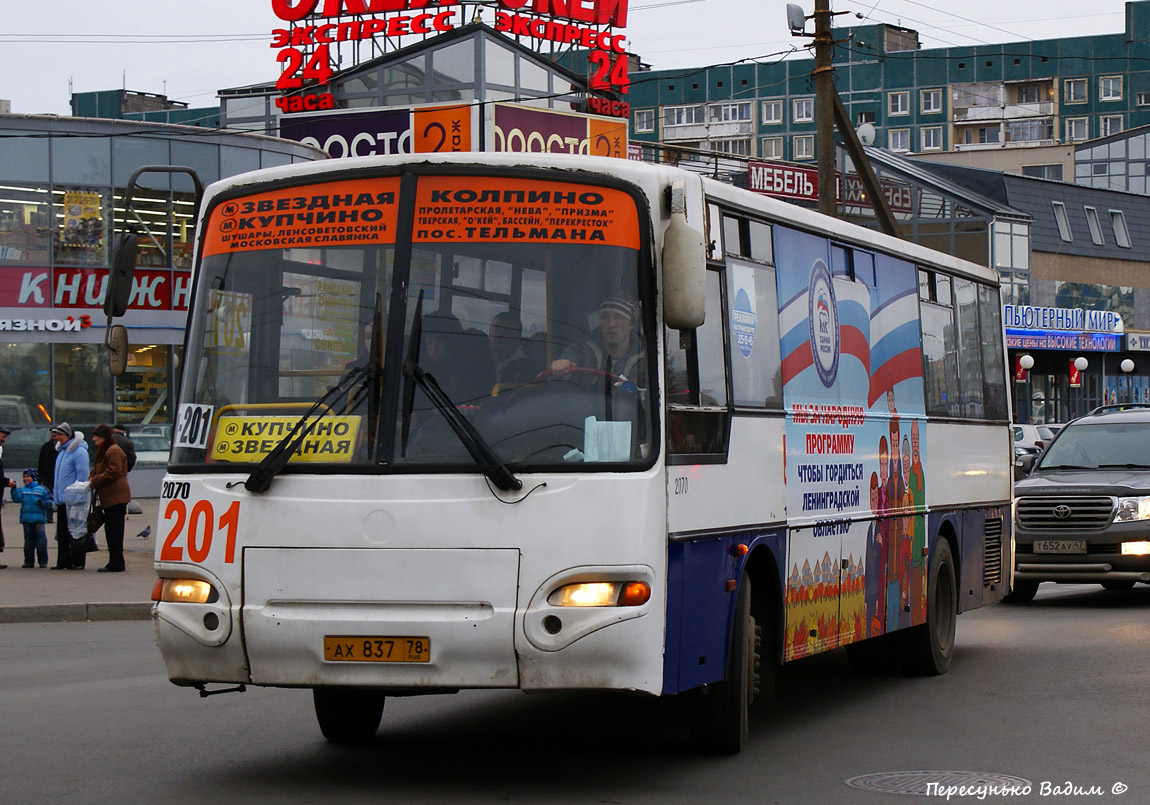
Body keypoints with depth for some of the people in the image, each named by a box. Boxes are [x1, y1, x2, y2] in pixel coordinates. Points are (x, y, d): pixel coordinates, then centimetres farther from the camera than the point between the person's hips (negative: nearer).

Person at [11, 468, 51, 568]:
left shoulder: (42, 489, 6)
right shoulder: (22, 490, 13)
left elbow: (50, 501, 7)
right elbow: (17, 498, -2)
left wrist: (44, 503, -12)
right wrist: (14, 489, -12)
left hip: (38, 519, -3)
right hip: (26, 519, 3)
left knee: (41, 541, -6)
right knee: (28, 541, 7)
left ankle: (43, 561, 1)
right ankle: (29, 561, 14)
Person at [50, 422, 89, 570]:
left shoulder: (79, 451, -13)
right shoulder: (61, 450, 16)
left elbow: (82, 475, -16)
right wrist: (55, 495, 20)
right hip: (61, 500, 9)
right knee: (62, 532, 11)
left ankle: (78, 562, 1)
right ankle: (63, 561, 16)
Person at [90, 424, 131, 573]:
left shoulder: (113, 451, -12)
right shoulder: (104, 450, 22)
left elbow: (113, 472, -19)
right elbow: (99, 470, 29)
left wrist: (94, 481, -14)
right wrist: (92, 479, 8)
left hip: (116, 497, -11)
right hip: (110, 498, 11)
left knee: (115, 531, -9)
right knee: (110, 530, 12)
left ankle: (116, 564, -9)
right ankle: (114, 563, 16)